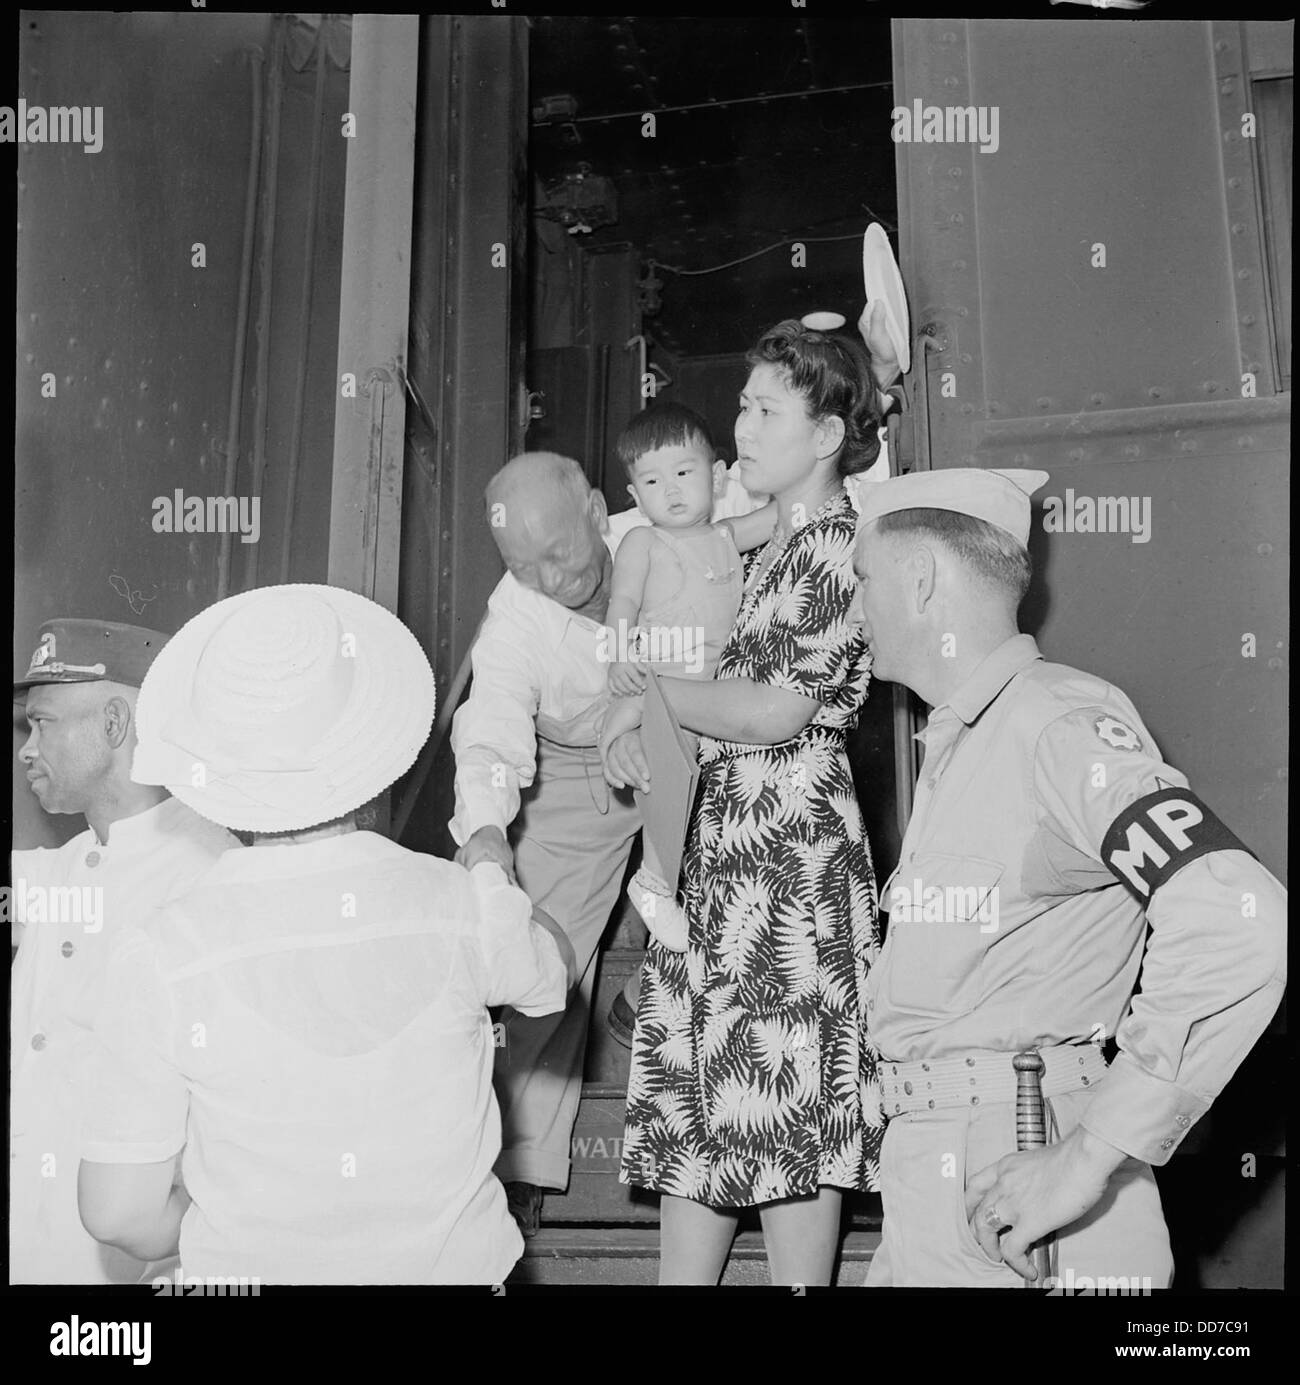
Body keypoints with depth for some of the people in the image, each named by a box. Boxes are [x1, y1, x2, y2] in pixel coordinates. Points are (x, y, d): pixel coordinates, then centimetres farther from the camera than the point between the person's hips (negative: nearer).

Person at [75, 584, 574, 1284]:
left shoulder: (161, 957, -21)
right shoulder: (467, 906, -19)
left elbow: (119, 1213, -14)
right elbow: (550, 970, 5)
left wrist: (222, 1243, 6)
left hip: (251, 1273, 0)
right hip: (453, 1263, 1)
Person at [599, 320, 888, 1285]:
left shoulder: (836, 545, -10)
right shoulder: (779, 542, 17)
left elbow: (775, 713, -18)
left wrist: (646, 698, -7)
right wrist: (638, 726, 1)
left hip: (787, 841, -9)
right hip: (726, 836, 9)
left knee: (785, 1098, -1)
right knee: (697, 1089, 12)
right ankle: (682, 1274, 22)